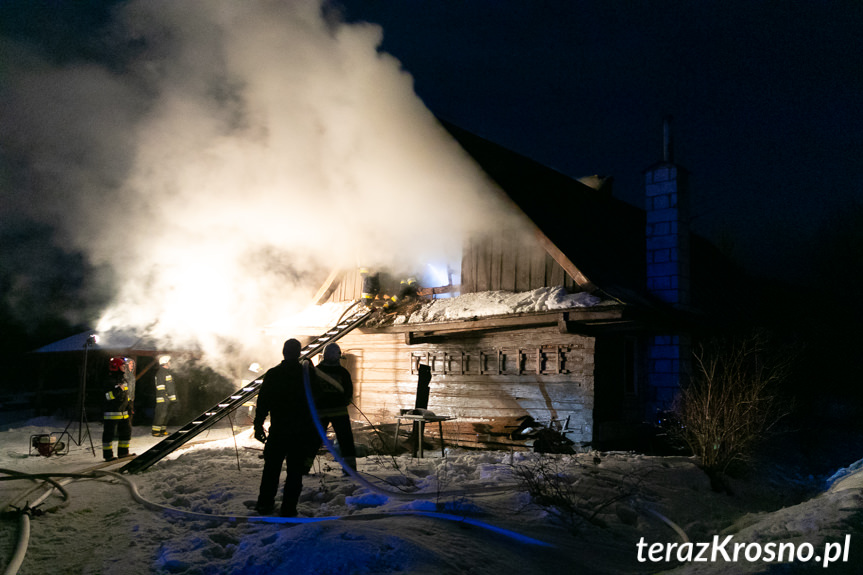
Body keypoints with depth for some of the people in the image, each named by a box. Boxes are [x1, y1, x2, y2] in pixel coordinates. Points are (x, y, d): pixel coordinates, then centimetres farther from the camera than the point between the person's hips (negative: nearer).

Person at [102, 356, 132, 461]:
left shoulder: (123, 379, 14)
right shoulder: (109, 381, -13)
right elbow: (108, 396, -22)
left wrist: (129, 407, 22)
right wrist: (119, 389, -27)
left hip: (123, 413, 9)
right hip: (111, 413, -9)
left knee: (126, 431, 12)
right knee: (109, 433, -2)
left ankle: (123, 452, 23)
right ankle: (108, 455, 3)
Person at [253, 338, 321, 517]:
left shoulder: (272, 374, -2)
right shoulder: (308, 374, -3)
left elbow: (262, 402, -1)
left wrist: (258, 425, 8)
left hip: (278, 430, 1)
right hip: (301, 432, -1)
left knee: (271, 468, 16)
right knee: (295, 471, 4)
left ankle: (265, 504, 19)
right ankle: (288, 509, 3)